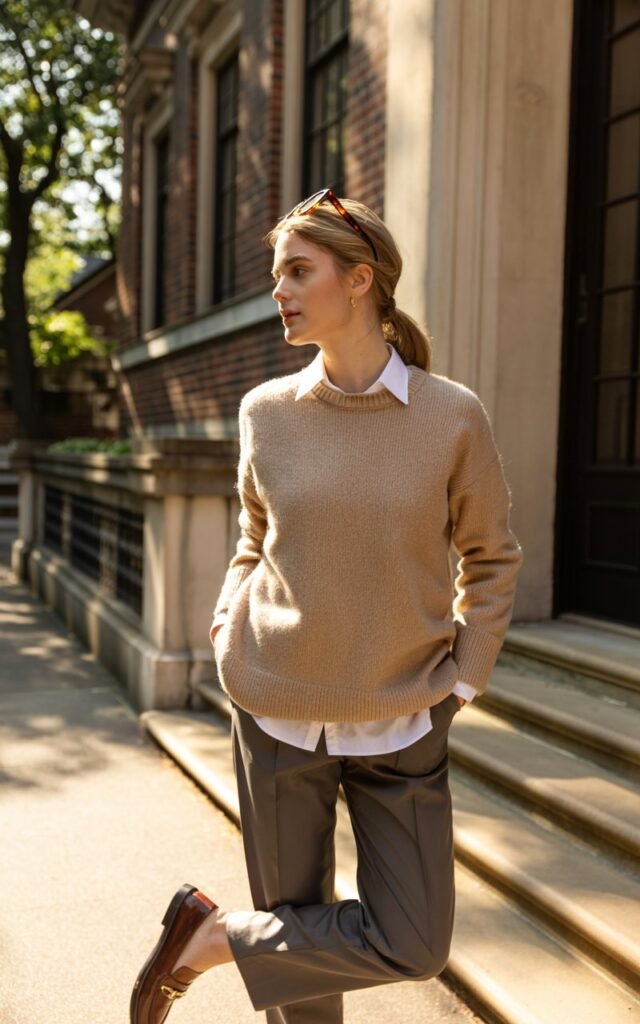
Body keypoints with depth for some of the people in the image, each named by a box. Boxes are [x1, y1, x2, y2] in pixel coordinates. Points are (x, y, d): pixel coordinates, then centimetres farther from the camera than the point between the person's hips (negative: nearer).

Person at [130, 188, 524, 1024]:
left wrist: (462, 681, -3)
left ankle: (214, 935, 19)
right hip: (279, 715, 1)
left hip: (401, 725, 0)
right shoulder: (267, 412, -2)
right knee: (298, 940, 7)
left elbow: (491, 559, 4)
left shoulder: (453, 416, -8)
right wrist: (227, 633, 0)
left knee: (415, 946, 2)